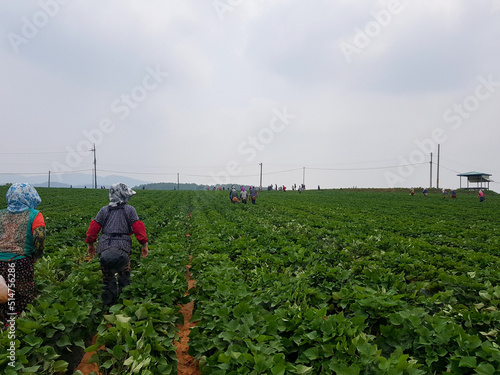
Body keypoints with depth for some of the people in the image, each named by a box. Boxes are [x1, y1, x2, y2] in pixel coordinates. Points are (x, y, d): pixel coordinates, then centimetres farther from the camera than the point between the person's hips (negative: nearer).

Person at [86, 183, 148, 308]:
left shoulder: (104, 210, 10)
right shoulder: (129, 209, 2)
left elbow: (93, 227, 10)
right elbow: (138, 227, -4)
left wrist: (90, 244, 21)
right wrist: (144, 244, 2)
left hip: (104, 248, 2)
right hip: (122, 248, -2)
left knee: (108, 279, 13)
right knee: (124, 277, 16)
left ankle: (108, 306, 14)